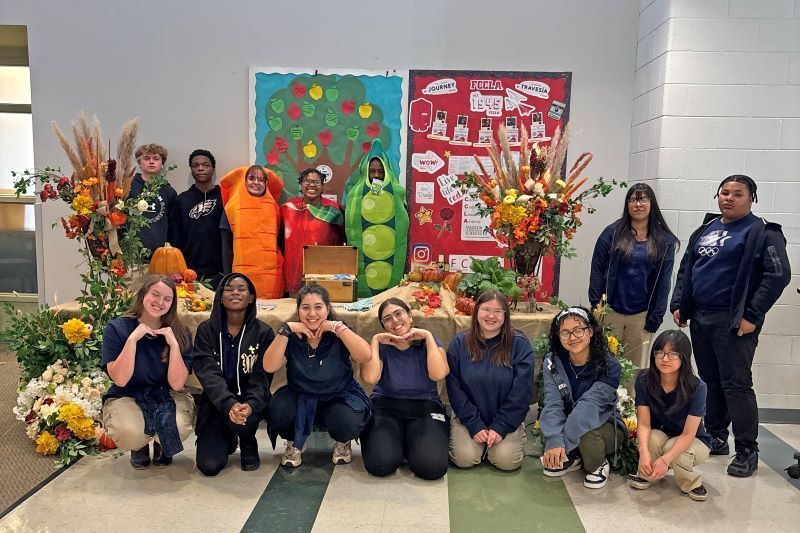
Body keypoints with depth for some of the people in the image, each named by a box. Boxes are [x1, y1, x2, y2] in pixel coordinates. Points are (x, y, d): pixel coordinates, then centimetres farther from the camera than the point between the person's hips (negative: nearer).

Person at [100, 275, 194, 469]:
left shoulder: (181, 334, -8)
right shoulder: (116, 328, -11)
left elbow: (176, 384, -16)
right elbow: (120, 380, -20)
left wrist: (173, 344, -26)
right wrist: (133, 338, -27)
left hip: (168, 397, 1)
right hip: (126, 398, 0)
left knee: (179, 426, -33)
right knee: (128, 431, -34)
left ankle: (162, 447, 9)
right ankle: (139, 446, 8)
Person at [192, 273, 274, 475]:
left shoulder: (263, 333, -5)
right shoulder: (206, 330, -3)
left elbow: (262, 376, -12)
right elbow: (208, 373, -15)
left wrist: (250, 404, -34)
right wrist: (229, 404, -33)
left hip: (249, 401, -1)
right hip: (217, 402, 1)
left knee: (242, 421, -35)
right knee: (209, 465, -15)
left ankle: (248, 444, 3)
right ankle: (228, 440, 22)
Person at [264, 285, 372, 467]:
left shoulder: (338, 335, -11)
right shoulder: (292, 336, -7)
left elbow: (366, 357, -29)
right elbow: (269, 367, -20)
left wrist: (338, 327, -29)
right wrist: (285, 329, -25)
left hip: (339, 396, -1)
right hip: (299, 397, 2)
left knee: (349, 422, -33)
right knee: (277, 412, -29)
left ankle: (343, 442, 8)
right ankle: (294, 443, 7)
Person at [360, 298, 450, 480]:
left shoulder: (428, 343, 3)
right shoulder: (382, 346, 2)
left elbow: (438, 374, -18)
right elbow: (369, 378, -18)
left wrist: (428, 336, -13)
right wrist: (375, 340, -11)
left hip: (425, 408, 1)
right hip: (385, 406, 0)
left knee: (432, 466, -24)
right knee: (380, 464, -26)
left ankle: (410, 444, 9)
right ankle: (393, 443, 9)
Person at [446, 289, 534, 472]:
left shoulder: (520, 344, -7)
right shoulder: (459, 343, -3)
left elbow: (521, 392, -9)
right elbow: (455, 389, -5)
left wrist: (501, 427, -15)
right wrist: (475, 425, -13)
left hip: (506, 418, 0)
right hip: (468, 418, 1)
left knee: (506, 460, -20)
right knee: (464, 458, -20)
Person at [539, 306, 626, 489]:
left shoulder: (609, 366, -20)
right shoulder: (552, 362, -11)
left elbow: (590, 405, -31)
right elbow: (553, 404, -22)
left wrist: (562, 442, -39)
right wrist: (554, 442, -39)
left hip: (605, 426, -3)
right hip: (569, 423, 3)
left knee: (586, 433, -34)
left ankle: (598, 465, -1)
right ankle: (571, 459, 6)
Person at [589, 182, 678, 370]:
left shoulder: (665, 241, 4)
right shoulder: (612, 233, 2)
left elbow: (663, 282, 3)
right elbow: (597, 269, 0)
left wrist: (656, 317, -2)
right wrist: (596, 305, -6)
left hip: (642, 315, 1)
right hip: (610, 311, -1)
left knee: (636, 369, 7)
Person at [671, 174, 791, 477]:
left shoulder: (761, 233, -6)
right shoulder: (705, 230, 14)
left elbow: (778, 275, -14)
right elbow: (685, 269, 19)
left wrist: (752, 316, -18)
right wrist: (678, 304, 9)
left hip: (733, 323, -6)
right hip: (699, 318, 7)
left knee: (736, 385, -3)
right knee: (709, 381, 14)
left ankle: (747, 451, 9)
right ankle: (716, 438, 28)